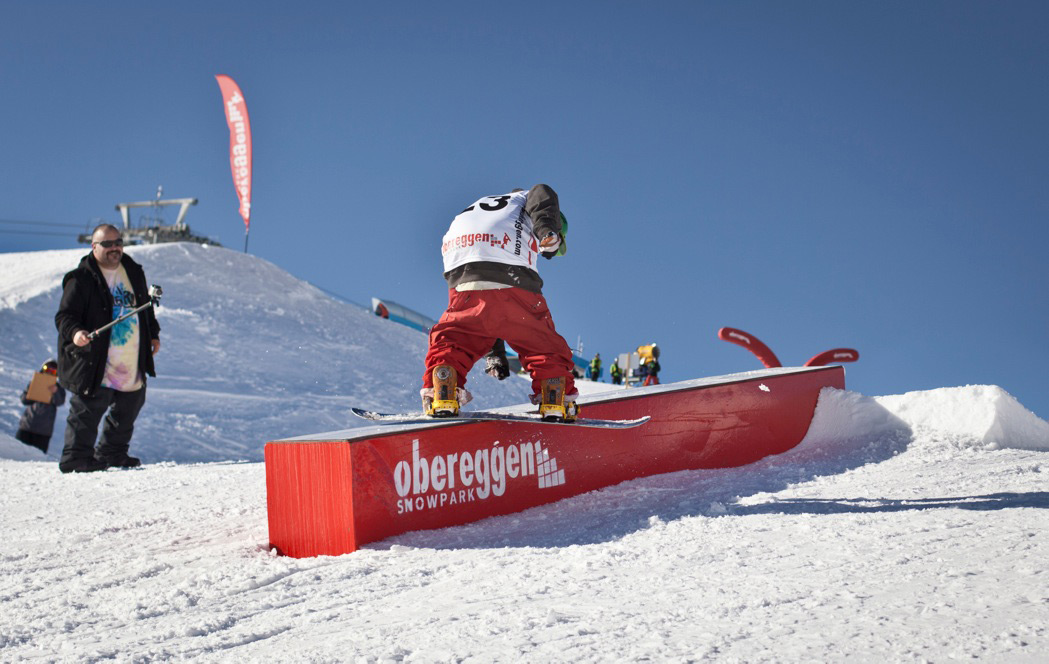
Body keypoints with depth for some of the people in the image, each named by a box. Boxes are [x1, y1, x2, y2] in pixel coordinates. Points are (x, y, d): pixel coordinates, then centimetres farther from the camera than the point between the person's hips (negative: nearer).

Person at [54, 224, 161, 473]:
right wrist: (75, 332, -34)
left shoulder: (134, 272, 11)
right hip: (95, 365, -7)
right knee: (86, 413, -7)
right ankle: (76, 458, 3)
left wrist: (153, 335, 21)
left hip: (133, 364, 7)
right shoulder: (81, 279, -10)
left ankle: (113, 454, 31)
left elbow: (146, 308, 26)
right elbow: (65, 315, -14)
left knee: (129, 409, 17)